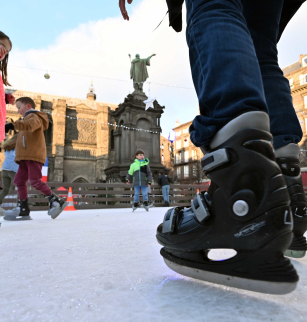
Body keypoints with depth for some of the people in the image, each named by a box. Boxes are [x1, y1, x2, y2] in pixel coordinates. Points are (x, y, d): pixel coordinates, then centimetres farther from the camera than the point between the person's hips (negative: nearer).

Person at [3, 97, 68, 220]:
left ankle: (57, 201, -8)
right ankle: (23, 209, 6)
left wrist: (12, 125, -37)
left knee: (35, 180, -17)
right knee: (19, 180, 4)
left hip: (34, 155, -10)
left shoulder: (34, 117, -1)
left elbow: (30, 126, -26)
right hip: (25, 157, 10)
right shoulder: (27, 119, 33)